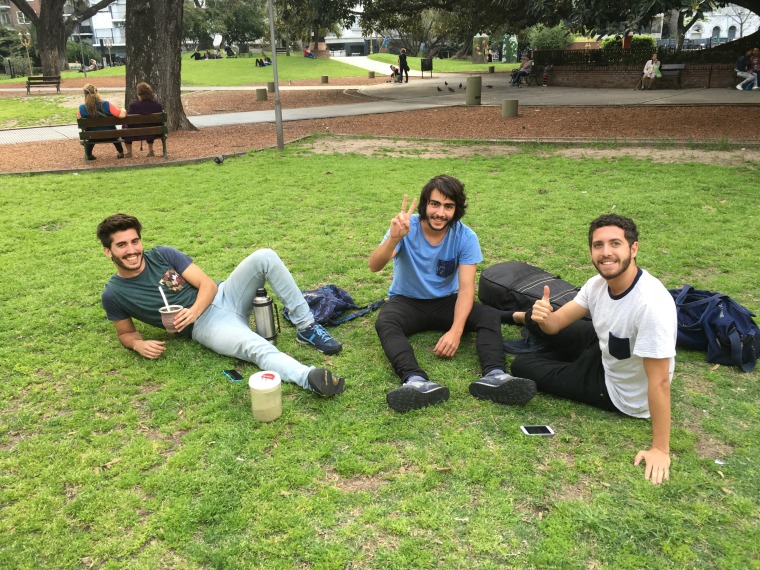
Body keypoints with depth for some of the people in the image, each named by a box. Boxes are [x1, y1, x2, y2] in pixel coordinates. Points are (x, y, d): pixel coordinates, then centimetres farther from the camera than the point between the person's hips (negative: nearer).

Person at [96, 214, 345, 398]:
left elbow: (207, 284, 0)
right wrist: (139, 344, -13)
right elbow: (126, 333, 12)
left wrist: (193, 311, -21)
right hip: (205, 325, -4)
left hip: (222, 296, 4)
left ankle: (307, 328, -18)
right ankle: (309, 377, -62)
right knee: (256, 348, -35)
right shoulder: (114, 295, -3)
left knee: (265, 257, -21)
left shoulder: (162, 255, 2)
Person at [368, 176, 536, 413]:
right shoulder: (407, 227, -16)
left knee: (491, 315, -23)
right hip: (407, 301, -2)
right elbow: (374, 266, -30)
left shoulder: (466, 237, -12)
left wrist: (456, 330, -34)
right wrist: (393, 238, -51)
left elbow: (466, 288, -18)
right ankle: (416, 382, -58)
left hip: (446, 301, 2)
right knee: (384, 323, -34)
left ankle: (494, 375, -46)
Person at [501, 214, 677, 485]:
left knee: (522, 365, 0)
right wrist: (543, 317, -33)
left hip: (621, 393, -6)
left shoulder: (651, 304, -38)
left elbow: (660, 381, -34)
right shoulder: (599, 283, -14)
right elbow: (556, 323, -9)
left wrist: (660, 450, -28)